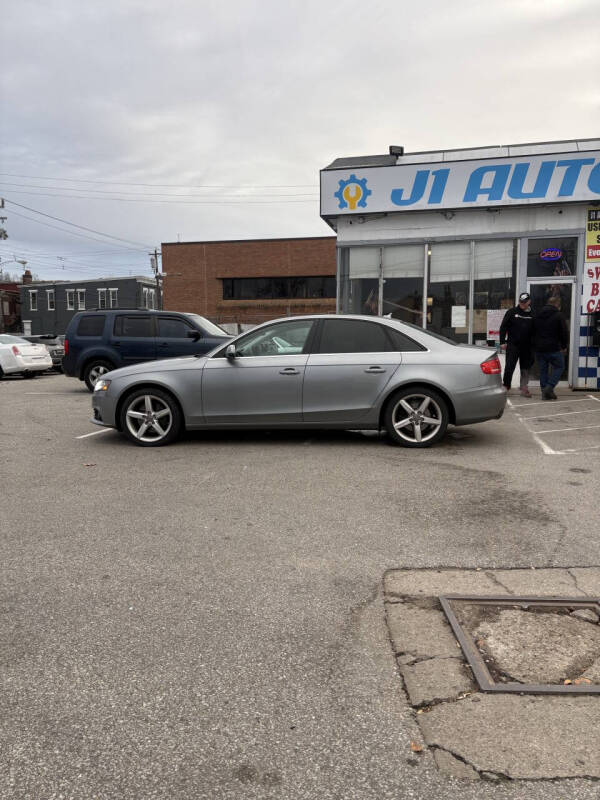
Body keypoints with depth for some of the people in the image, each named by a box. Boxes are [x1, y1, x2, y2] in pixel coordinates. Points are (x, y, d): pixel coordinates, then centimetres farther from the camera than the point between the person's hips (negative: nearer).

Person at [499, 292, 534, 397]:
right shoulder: (512, 312, 1)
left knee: (525, 368, 8)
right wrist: (502, 342, -7)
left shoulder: (532, 314, 7)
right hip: (512, 345, -2)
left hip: (527, 346, 3)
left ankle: (524, 388, 15)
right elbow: (503, 327, 0)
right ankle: (505, 386, 7)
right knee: (509, 367, -4)